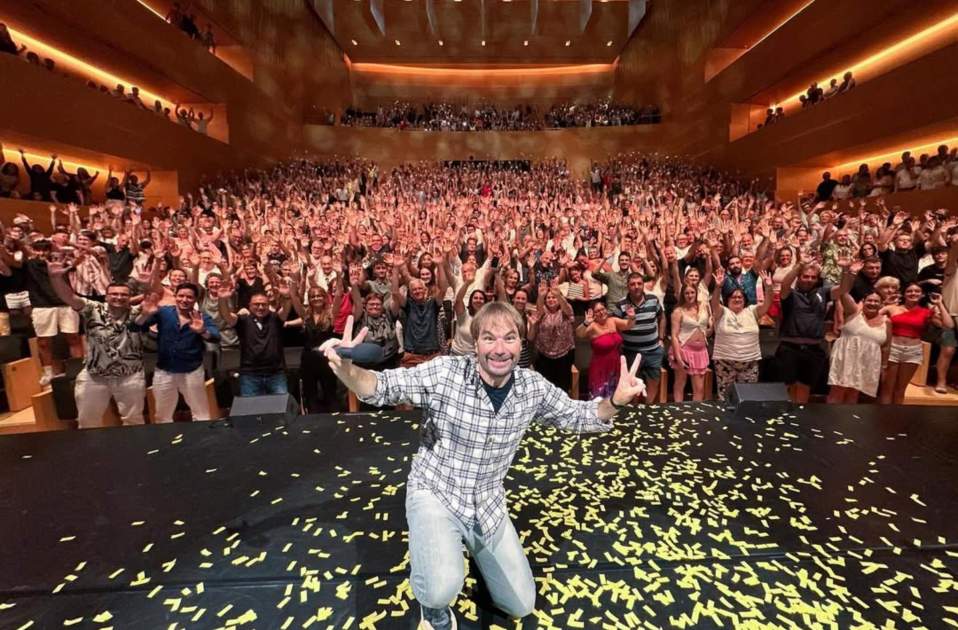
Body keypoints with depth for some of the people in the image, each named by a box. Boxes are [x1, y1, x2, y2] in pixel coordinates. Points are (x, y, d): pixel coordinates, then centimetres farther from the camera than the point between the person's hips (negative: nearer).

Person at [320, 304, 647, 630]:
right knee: (443, 588, -31)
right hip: (435, 494, -3)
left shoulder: (533, 386, -12)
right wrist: (347, 370, -39)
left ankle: (471, 545, 40)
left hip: (487, 504, 4)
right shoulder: (444, 373, -24)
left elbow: (576, 415, 2)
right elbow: (381, 388, -18)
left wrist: (615, 401, -17)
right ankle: (433, 603, 9)